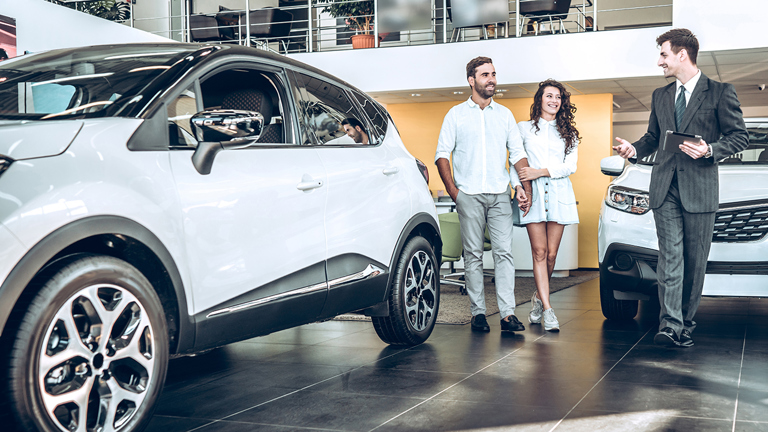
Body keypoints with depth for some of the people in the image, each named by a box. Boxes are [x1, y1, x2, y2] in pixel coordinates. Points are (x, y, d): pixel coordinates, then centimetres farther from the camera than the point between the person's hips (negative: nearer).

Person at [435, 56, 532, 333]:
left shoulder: (504, 114, 15)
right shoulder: (456, 114, 7)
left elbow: (518, 154, 14)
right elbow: (442, 154, 5)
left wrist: (524, 186, 2)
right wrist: (452, 189, -4)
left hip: (500, 195, 2)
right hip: (469, 195, -2)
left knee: (504, 252, -5)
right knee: (473, 254, 1)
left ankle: (507, 313, -7)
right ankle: (478, 312, 7)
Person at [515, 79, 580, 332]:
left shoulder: (568, 133, 15)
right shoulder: (524, 128, 12)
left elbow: (570, 166, 3)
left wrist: (540, 172, -11)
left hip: (559, 194, 2)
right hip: (533, 195, -2)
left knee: (551, 254, 0)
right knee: (539, 252, -9)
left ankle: (539, 298, 21)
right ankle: (547, 309, -10)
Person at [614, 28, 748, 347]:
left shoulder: (720, 92, 2)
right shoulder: (660, 96, 18)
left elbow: (739, 137, 1)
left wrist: (710, 150, -16)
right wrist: (634, 149, 2)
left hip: (700, 189, -3)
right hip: (665, 188, 3)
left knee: (695, 261, 3)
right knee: (670, 257, -6)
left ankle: (686, 322, 14)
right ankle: (670, 325, -12)